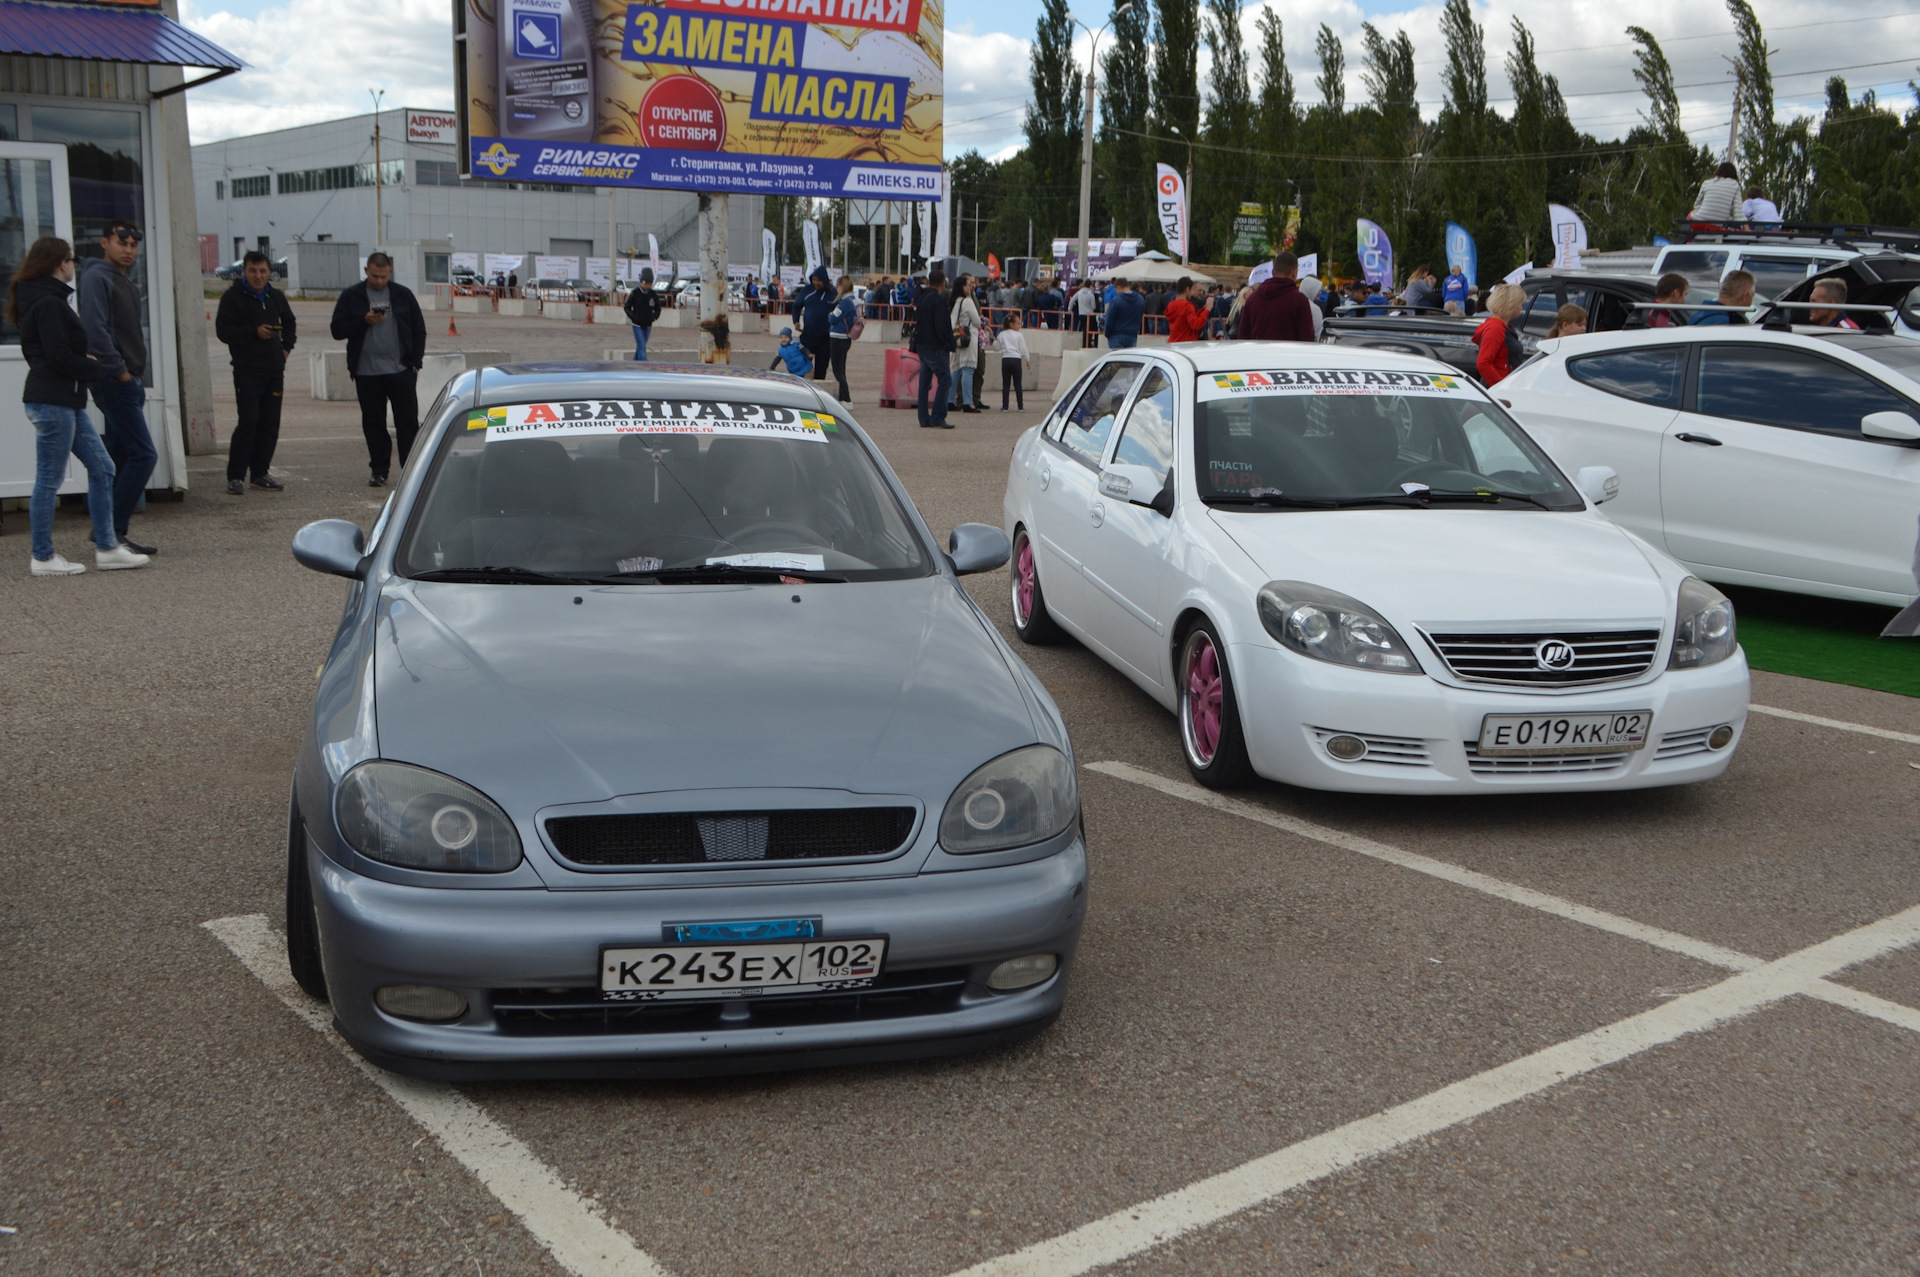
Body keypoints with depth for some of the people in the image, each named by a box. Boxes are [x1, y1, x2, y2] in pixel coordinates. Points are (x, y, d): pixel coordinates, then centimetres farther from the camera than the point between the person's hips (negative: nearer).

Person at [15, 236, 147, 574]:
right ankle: (43, 558, 6)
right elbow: (59, 356, -20)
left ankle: (107, 548, 15)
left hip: (67, 401, 11)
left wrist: (85, 362, 5)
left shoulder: (39, 300, 16)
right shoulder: (49, 304, -15)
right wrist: (96, 368, -5)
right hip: (53, 401, -11)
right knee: (49, 479, -2)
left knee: (102, 468, 11)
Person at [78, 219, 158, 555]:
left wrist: (137, 379, 13)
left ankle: (109, 531, 17)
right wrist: (119, 371, -18)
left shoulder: (126, 284, 20)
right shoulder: (97, 277, -9)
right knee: (143, 454, -13)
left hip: (128, 382, 10)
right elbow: (95, 330, -20)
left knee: (120, 459, 11)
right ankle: (113, 531, -9)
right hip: (114, 383, -10)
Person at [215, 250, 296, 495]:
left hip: (274, 371, 6)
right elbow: (223, 330, -10)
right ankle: (235, 476, -7)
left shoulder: (276, 297, 14)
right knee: (248, 422, -13)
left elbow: (289, 323, 28)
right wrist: (254, 332, -20)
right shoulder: (233, 297, -4)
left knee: (270, 424, 7)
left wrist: (286, 346, 11)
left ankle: (260, 473, 17)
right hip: (247, 371, -6)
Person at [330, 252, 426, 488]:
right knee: (373, 423, 5)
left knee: (408, 422, 0)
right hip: (367, 373, 0)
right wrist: (364, 321, -12)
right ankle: (379, 471, 13)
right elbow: (337, 330, 2)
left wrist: (416, 362, 1)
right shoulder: (351, 297, 4)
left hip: (401, 371, 0)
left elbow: (419, 330, 9)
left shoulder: (403, 295, 6)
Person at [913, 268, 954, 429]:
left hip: (921, 345, 9)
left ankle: (924, 418, 12)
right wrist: (948, 343, -11)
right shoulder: (939, 300, -15)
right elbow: (942, 326, -20)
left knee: (925, 382, 10)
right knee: (945, 380, -6)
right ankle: (938, 417, -11)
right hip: (936, 347, -9)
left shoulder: (922, 298, 11)